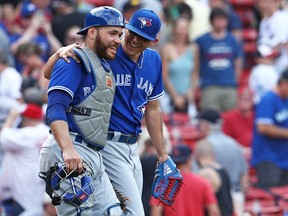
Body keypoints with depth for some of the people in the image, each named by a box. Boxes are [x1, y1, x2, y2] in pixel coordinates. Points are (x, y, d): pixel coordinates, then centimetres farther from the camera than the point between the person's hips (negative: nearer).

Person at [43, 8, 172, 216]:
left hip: (132, 148, 7)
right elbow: (49, 74, -13)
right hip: (107, 144, -7)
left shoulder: (154, 61, 9)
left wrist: (162, 154, 21)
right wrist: (61, 53, -35)